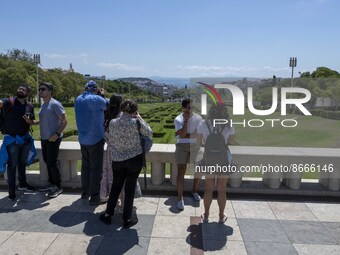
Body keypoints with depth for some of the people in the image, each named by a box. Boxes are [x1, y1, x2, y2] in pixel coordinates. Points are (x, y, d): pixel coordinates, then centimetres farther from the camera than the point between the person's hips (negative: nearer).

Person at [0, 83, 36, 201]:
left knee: (22, 163, 19)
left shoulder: (30, 106, 3)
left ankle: (22, 184, 36)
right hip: (12, 139, -4)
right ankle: (11, 189, 15)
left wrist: (29, 121, -11)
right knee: (12, 165, 3)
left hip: (25, 138, 5)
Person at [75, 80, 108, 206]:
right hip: (95, 139, -7)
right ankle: (95, 197, 4)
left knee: (85, 166, 18)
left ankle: (85, 192, 29)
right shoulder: (96, 99, -16)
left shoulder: (78, 99, 6)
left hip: (83, 139, 7)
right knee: (96, 168, 0)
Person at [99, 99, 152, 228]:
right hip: (134, 159, -3)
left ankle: (108, 214, 32)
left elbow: (111, 139, 5)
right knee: (130, 189, 9)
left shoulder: (112, 123, -6)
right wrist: (140, 118, 5)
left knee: (115, 187, 20)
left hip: (117, 160, 3)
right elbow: (149, 132, 0)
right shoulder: (136, 122, -15)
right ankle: (127, 219, 20)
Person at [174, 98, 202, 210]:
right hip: (182, 146, -2)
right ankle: (180, 198, -1)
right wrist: (186, 120, -20)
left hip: (195, 146, 2)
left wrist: (186, 135, -14)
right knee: (181, 171, -9)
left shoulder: (198, 118, -2)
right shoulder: (178, 119, -6)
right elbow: (182, 135, -18)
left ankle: (194, 191, 26)